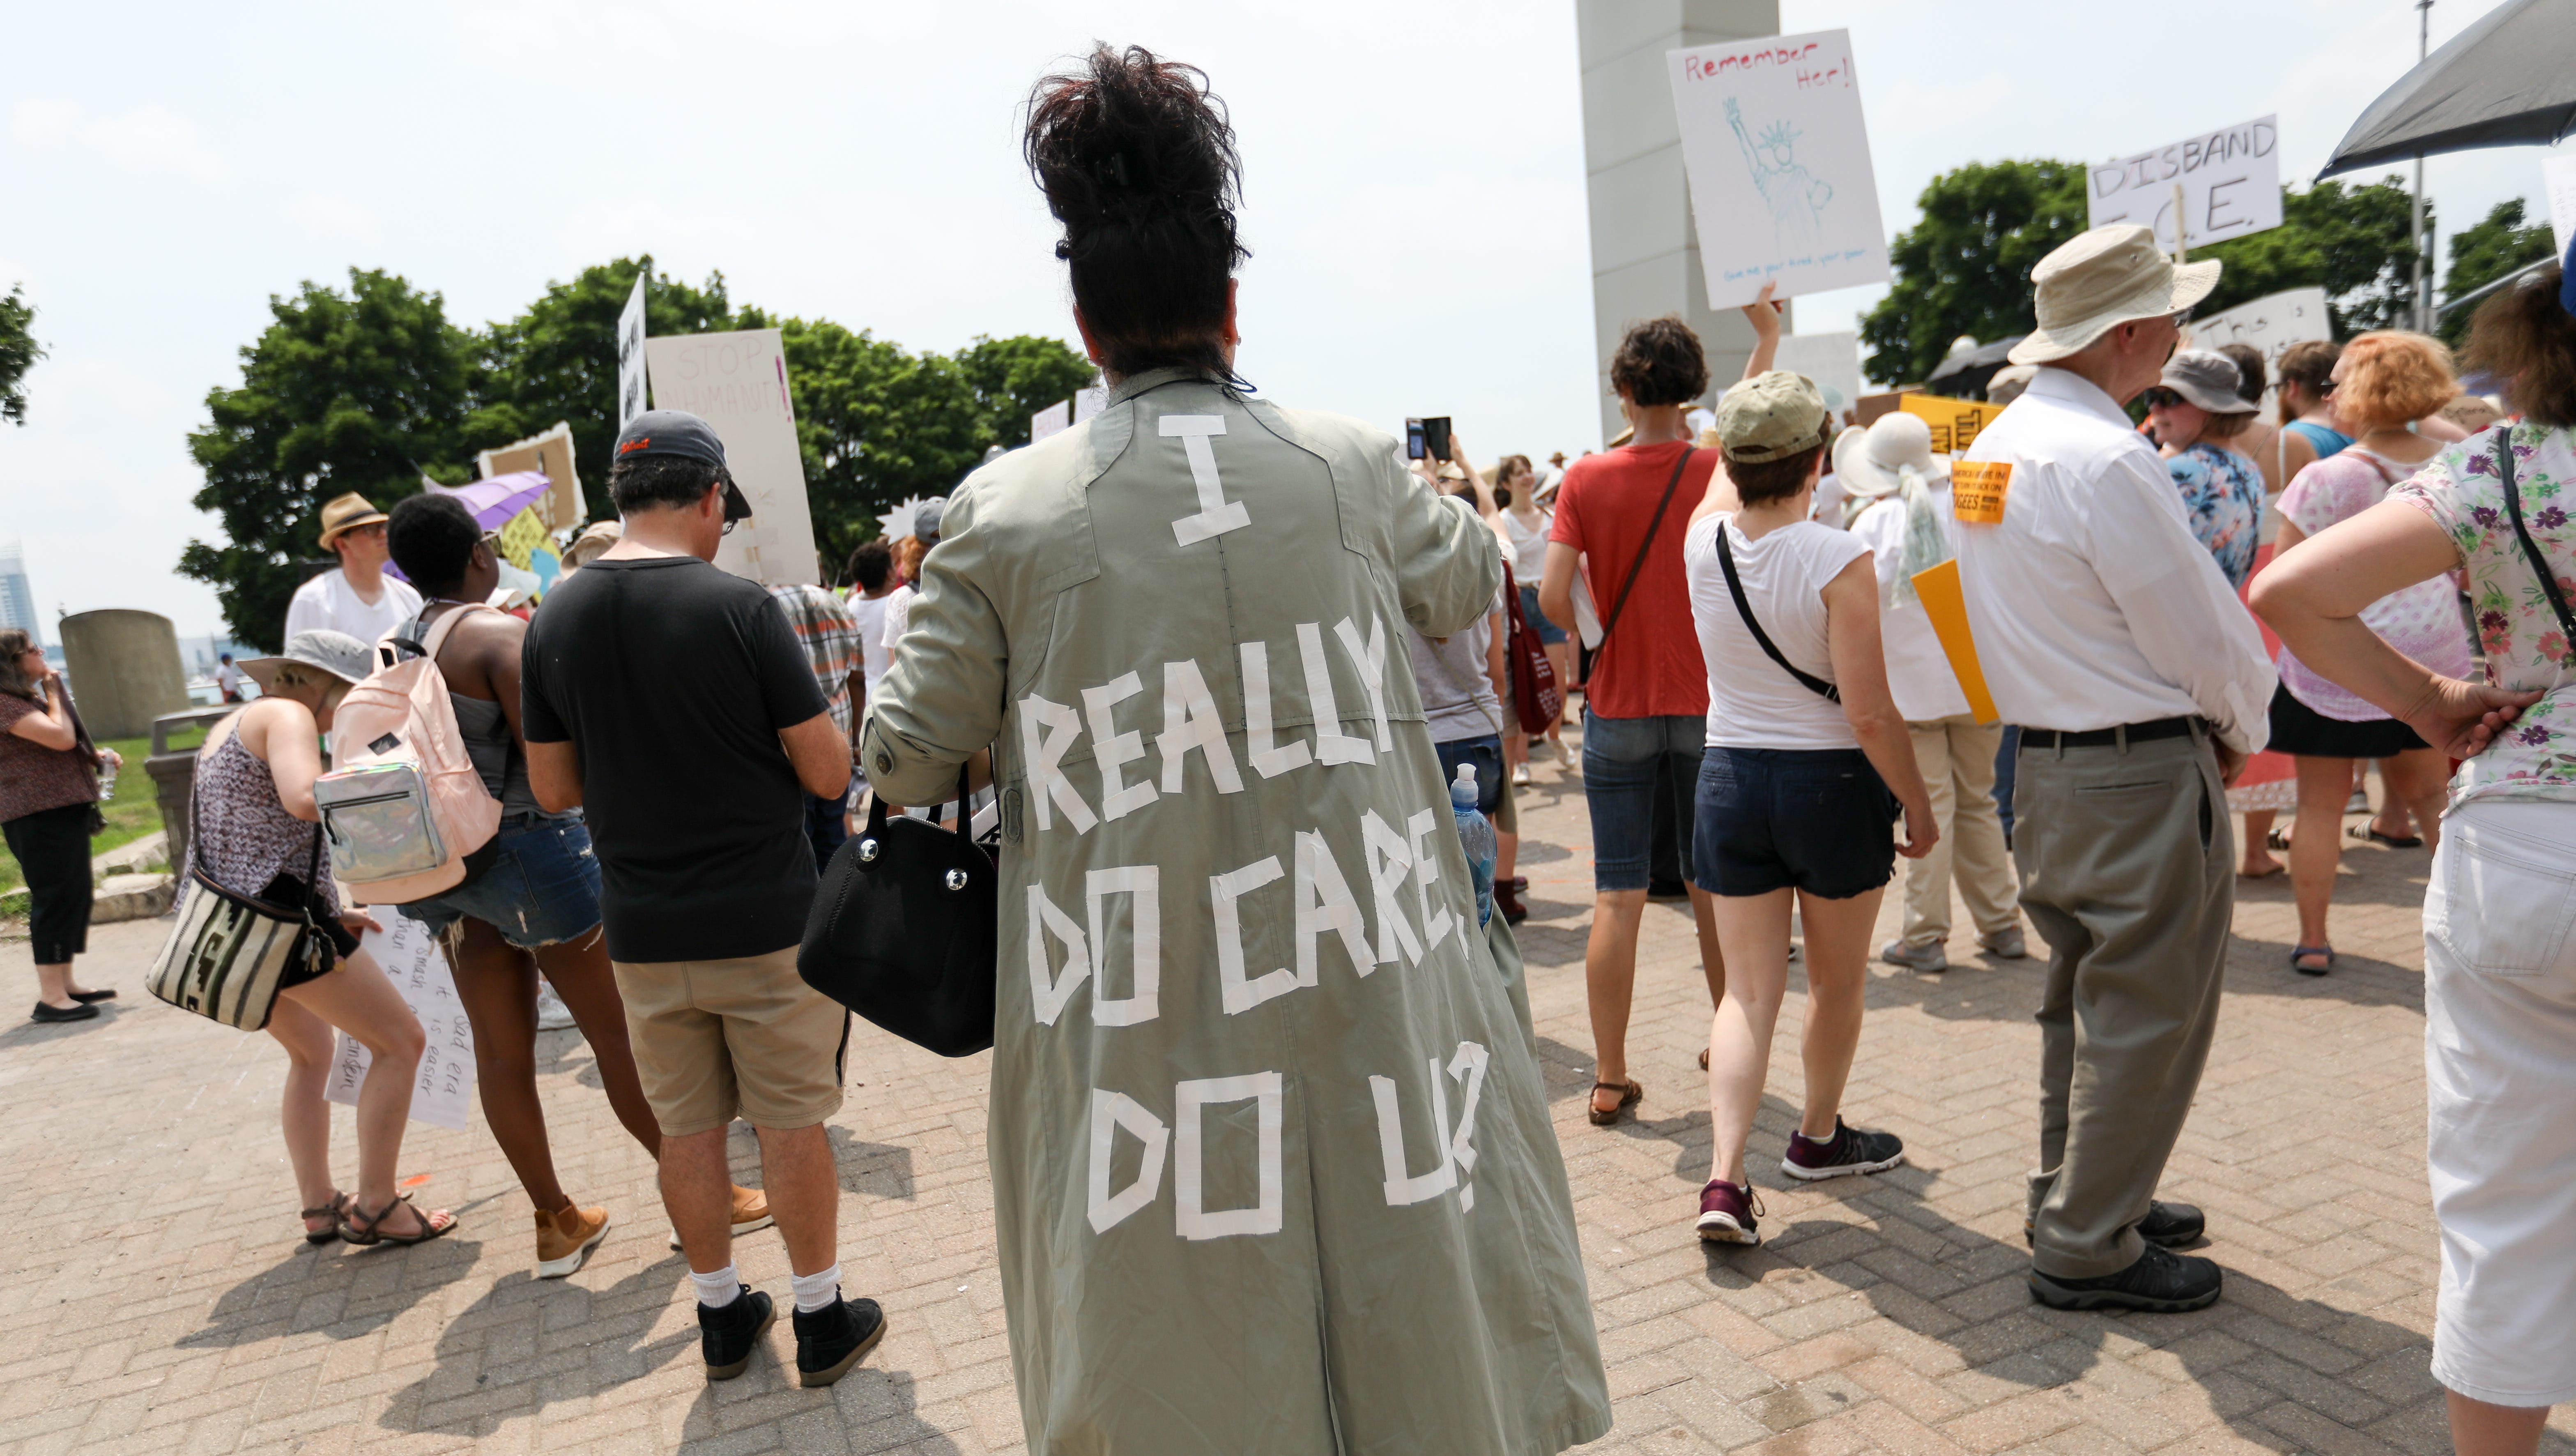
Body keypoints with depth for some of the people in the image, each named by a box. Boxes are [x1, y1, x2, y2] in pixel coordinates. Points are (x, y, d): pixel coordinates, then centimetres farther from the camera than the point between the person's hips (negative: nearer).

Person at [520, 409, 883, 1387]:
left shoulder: (553, 622, 0)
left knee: (686, 1130, 16)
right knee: (791, 1125, 9)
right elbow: (829, 773, -13)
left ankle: (723, 1320, 31)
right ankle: (823, 1322, 21)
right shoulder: (738, 608, -15)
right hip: (767, 921, -4)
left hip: (642, 933, 4)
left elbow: (553, 791, 7)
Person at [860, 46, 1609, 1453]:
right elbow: (1469, 583, 19)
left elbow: (906, 763, 0)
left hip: (1140, 1031, 0)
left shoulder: (1003, 510, -6)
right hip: (1368, 1014, 1)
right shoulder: (1347, 465, -2)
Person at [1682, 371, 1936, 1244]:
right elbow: (1870, 715, -17)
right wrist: (1918, 805, -3)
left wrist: (1759, 367, 31)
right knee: (1838, 981, 19)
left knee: (1749, 990, 8)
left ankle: (1724, 1177, -4)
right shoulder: (1839, 560, -18)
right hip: (1831, 780, -3)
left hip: (1730, 777, 4)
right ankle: (1819, 1138, 37)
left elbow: (1731, 473, 20)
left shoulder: (1704, 539, -5)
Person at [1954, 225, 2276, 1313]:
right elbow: (2200, 631, -15)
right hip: (2144, 775, -9)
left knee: (2085, 999, 21)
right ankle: (2089, 1249, 13)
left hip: (2043, 762, 9)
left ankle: (2075, 1196, 34)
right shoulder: (2106, 459, -21)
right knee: (2145, 1016, 3)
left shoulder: (1993, 448, 8)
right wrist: (2241, 729, 5)